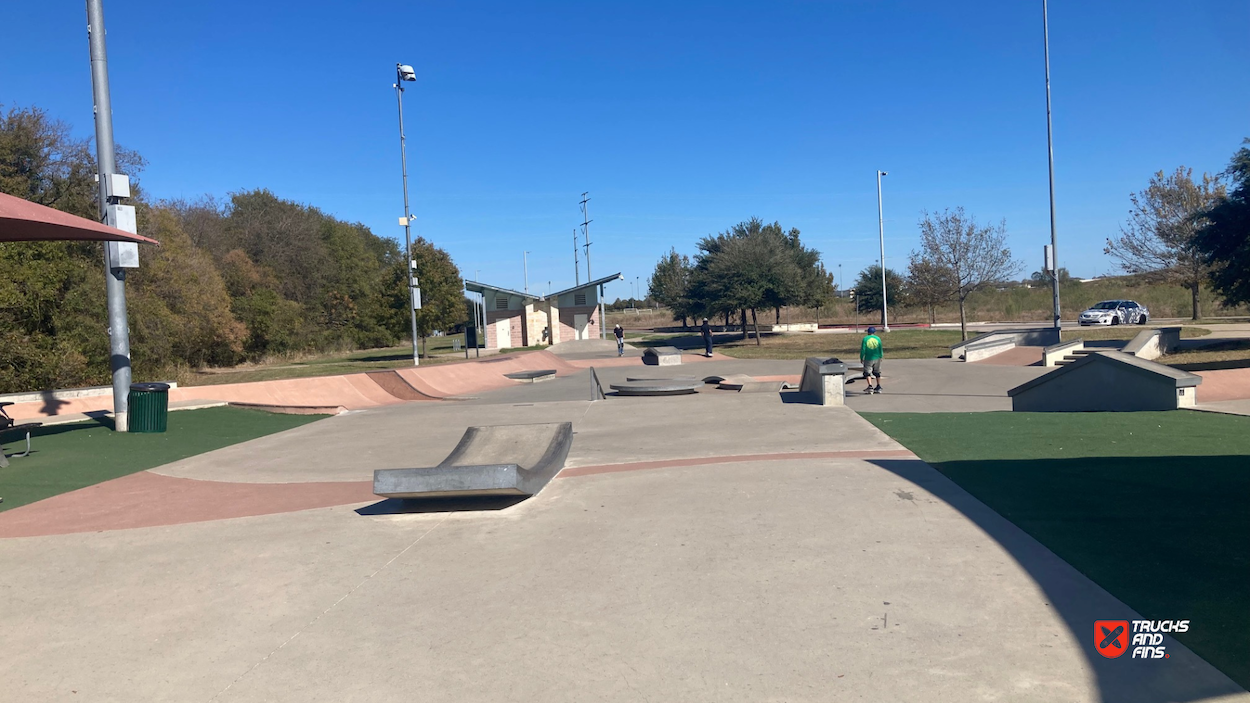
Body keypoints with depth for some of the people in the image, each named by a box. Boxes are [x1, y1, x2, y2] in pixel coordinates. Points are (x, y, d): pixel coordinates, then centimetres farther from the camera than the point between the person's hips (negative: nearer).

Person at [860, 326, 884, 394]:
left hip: (868, 359, -3)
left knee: (867, 373, 2)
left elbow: (863, 350, -6)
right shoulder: (878, 338, 2)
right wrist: (880, 357, 18)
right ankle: (878, 387, 18)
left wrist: (861, 358, 3)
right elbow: (880, 349, 6)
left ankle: (870, 386, -14)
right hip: (877, 358, 3)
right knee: (877, 373, 15)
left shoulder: (865, 339, -6)